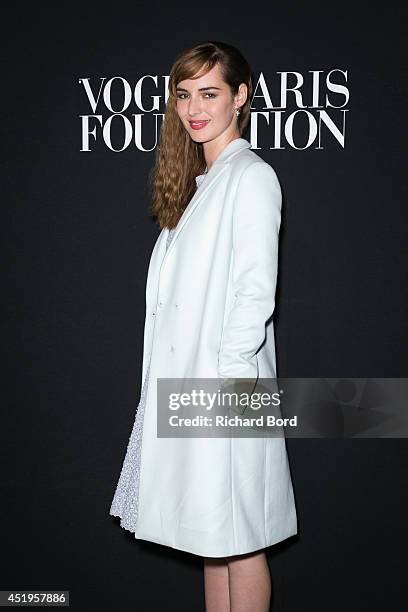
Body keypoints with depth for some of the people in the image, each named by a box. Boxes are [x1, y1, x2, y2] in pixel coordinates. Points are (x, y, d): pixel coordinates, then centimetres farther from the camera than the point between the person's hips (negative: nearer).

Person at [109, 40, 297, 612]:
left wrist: (230, 375, -19)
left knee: (239, 539, 0)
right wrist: (174, 376, 12)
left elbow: (255, 291, -15)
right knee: (211, 532, 15)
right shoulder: (194, 181, 17)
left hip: (226, 384, -8)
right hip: (188, 381, 9)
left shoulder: (252, 176, -9)